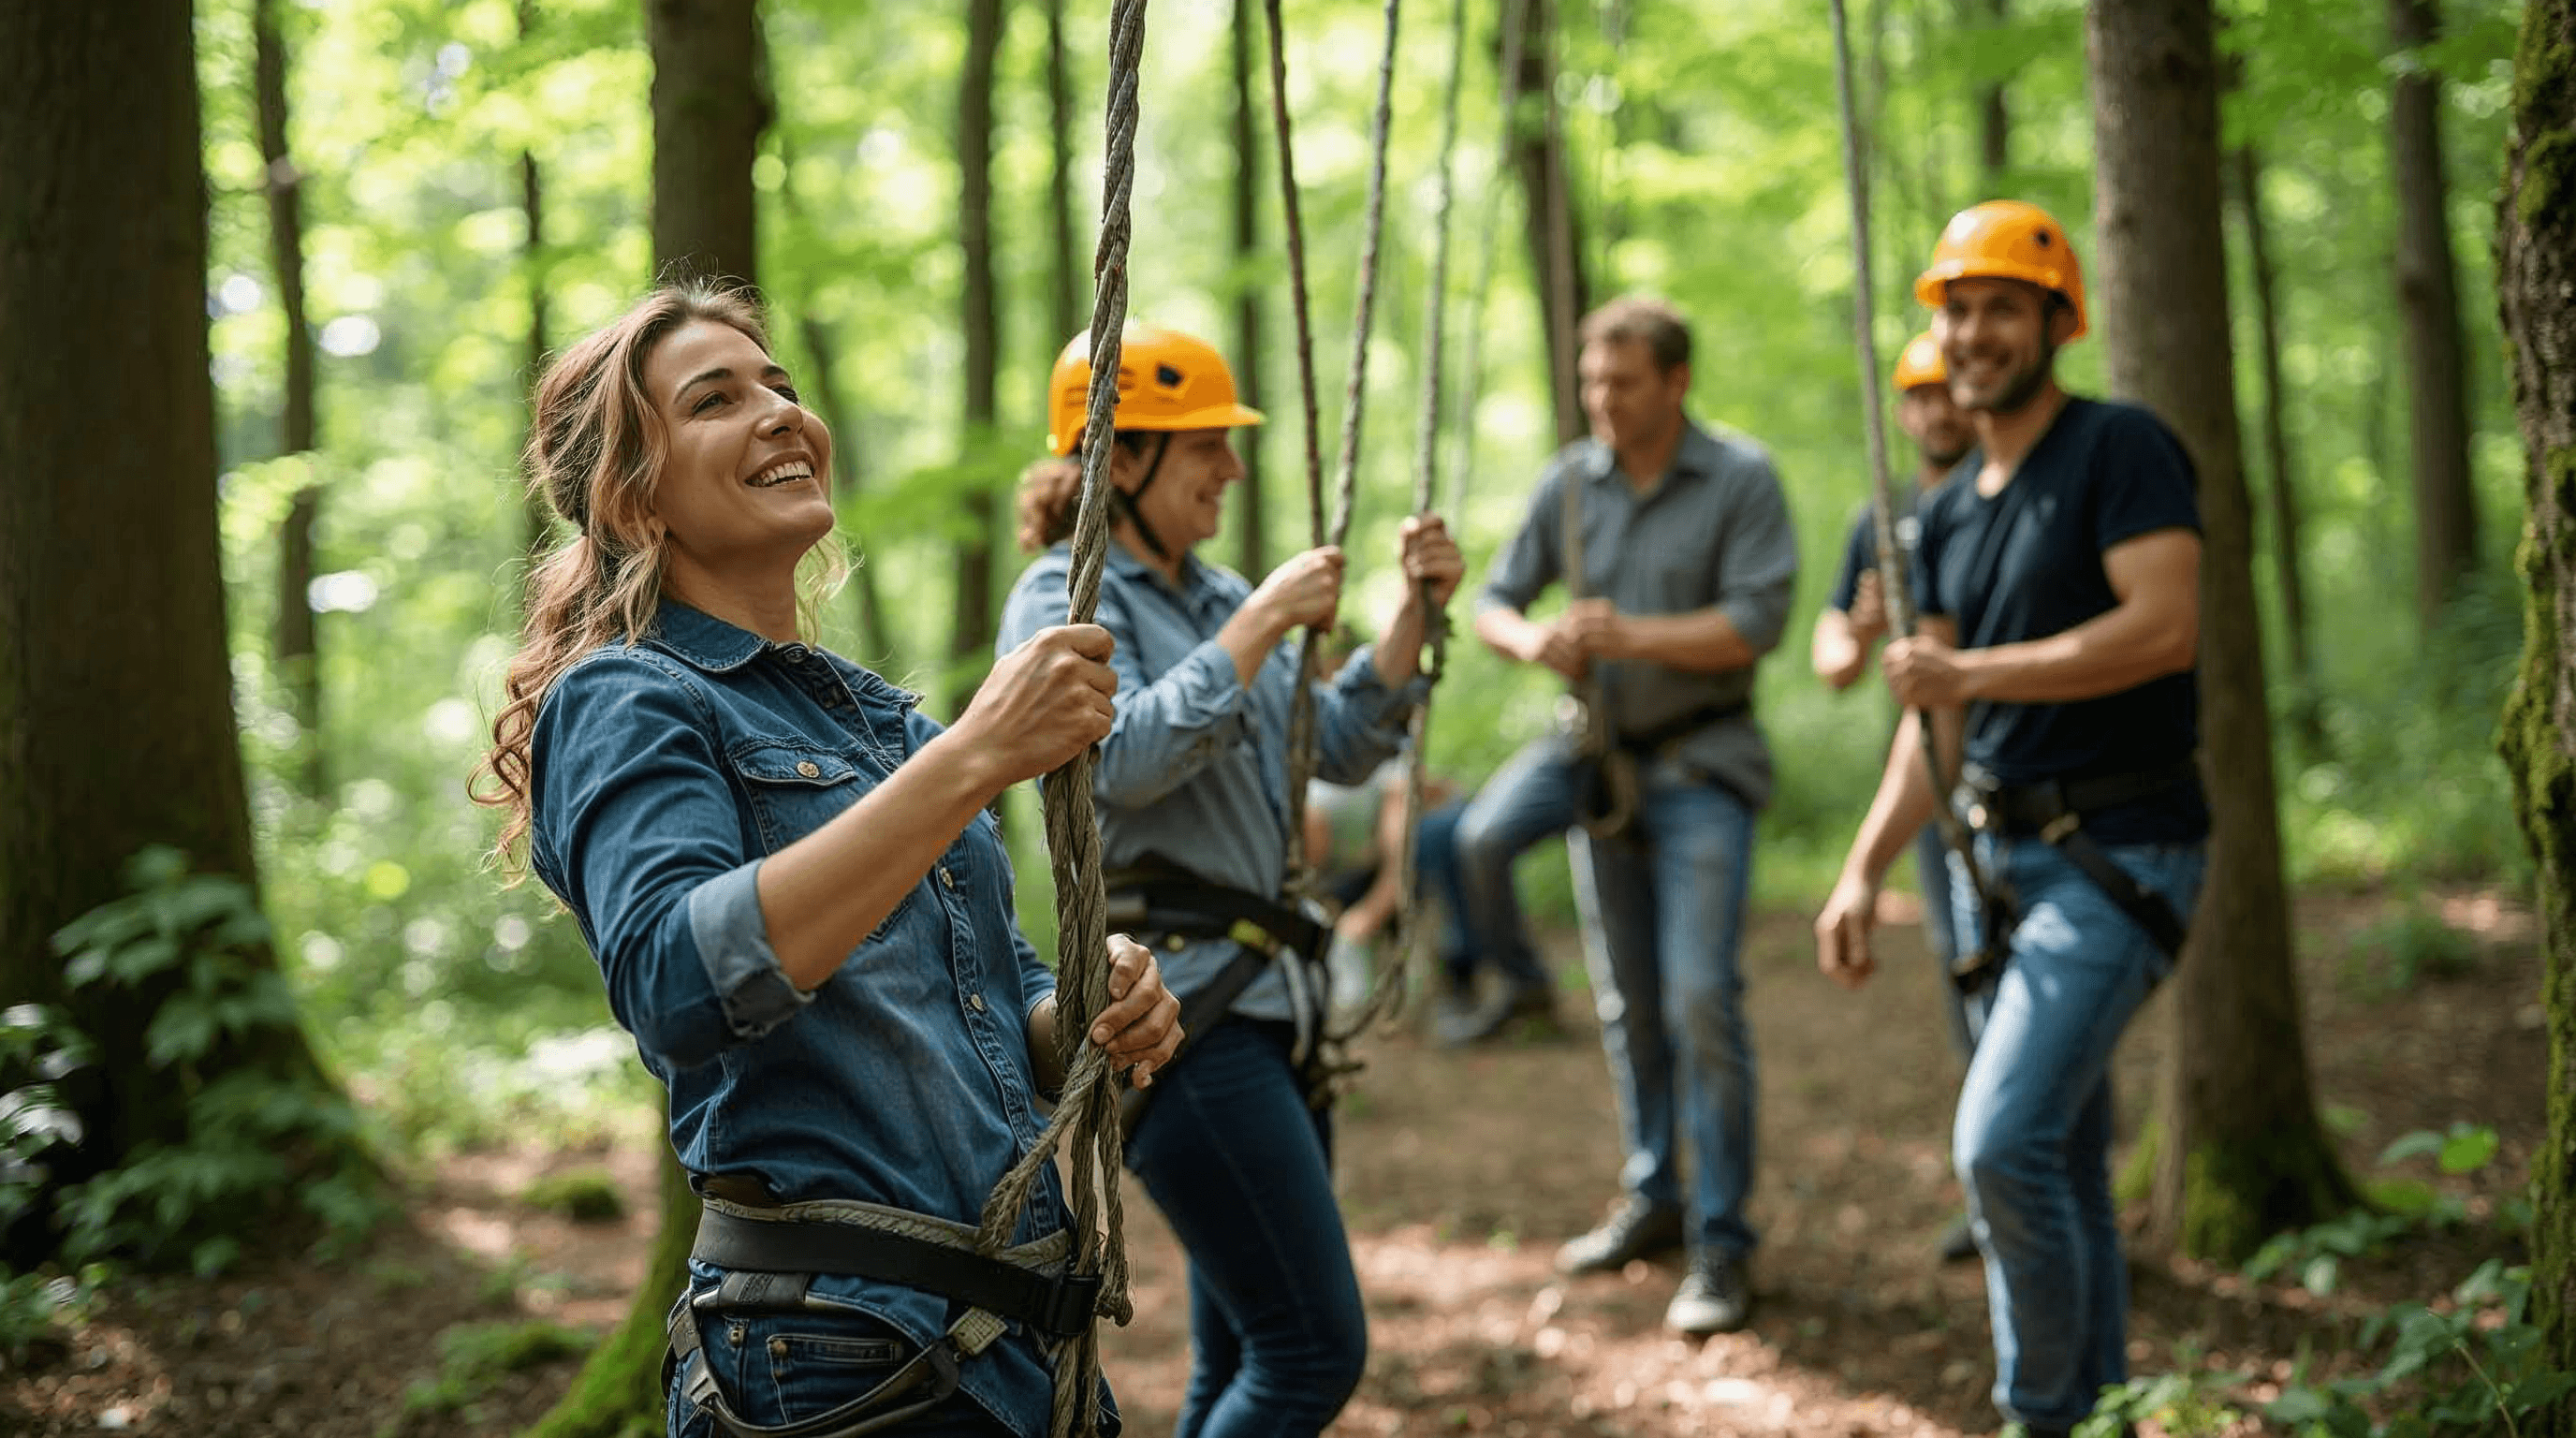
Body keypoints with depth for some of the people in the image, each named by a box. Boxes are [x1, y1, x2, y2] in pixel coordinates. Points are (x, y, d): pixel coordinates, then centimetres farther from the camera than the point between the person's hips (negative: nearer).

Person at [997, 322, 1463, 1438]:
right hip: (1176, 1006, -9)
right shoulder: (1063, 599, -5)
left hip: (1268, 1001, 9)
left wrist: (1414, 613, 7)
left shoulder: (1213, 594, 18)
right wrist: (1260, 625, -18)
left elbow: (1341, 749, 19)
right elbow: (1121, 761, -21)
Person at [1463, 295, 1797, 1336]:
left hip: (1701, 765, -4)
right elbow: (1496, 601, 8)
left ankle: (1719, 1242, -4)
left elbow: (1757, 623, -14)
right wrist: (1532, 640, -14)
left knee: (1700, 996, -12)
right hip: (1600, 751, 5)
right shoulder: (1570, 482, 4)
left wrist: (1633, 636, -23)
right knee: (1626, 1000, 11)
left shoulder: (1740, 479, -8)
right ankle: (1653, 1198, 26)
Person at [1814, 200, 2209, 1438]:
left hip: (2116, 856, -8)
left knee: (2001, 1142, -17)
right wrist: (1862, 869, 9)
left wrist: (1968, 673, -18)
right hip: (2000, 857, 8)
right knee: (2061, 1167, 12)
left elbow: (2164, 627, -22)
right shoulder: (1950, 513, 14)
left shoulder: (2120, 450, -9)